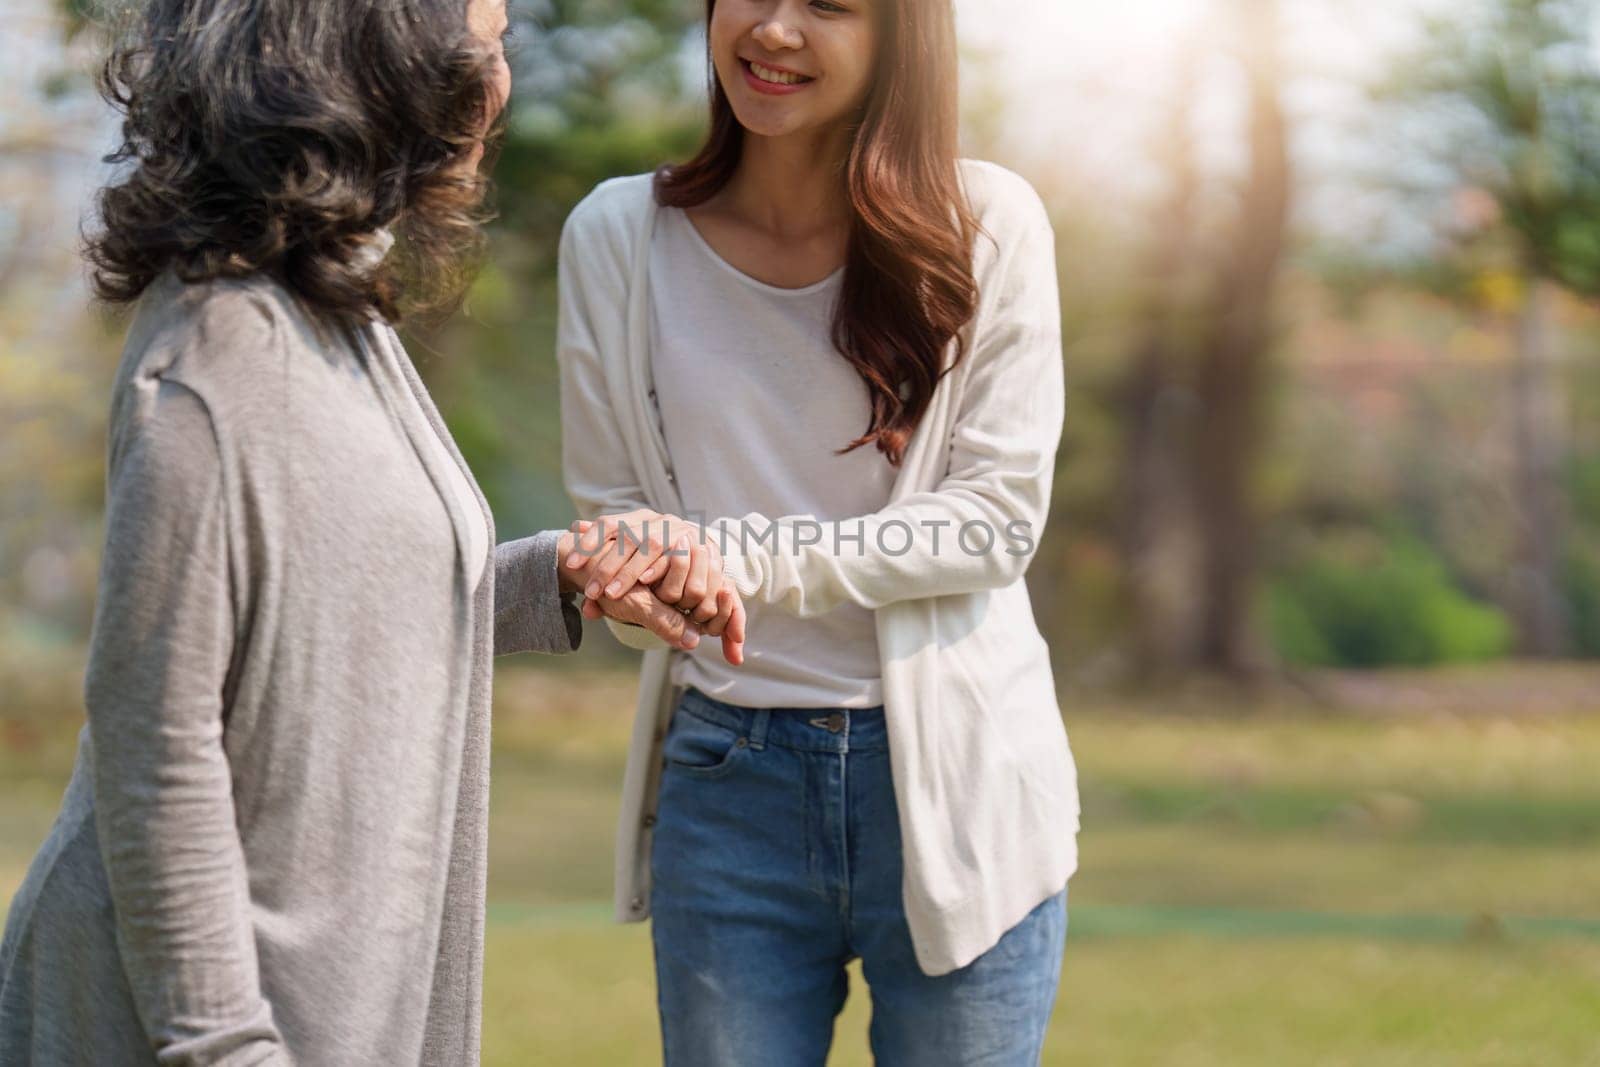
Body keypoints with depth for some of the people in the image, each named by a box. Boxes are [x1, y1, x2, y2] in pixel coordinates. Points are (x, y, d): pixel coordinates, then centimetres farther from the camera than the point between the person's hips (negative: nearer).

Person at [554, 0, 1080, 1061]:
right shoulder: (618, 237, 1)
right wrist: (673, 574, -19)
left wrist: (747, 555, -17)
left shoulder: (988, 227, -5)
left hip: (951, 781, -1)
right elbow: (610, 507, 5)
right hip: (724, 779, 1)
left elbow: (1000, 517, -7)